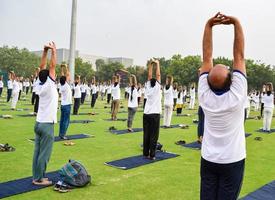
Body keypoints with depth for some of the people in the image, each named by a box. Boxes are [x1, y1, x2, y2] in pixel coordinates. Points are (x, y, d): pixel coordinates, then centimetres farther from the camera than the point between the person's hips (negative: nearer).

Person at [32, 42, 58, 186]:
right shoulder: (49, 86, -13)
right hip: (47, 125, -8)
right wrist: (54, 51, -4)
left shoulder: (41, 85, 6)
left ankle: (37, 176, 17)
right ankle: (39, 179, 6)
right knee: (44, 153, 0)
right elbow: (53, 66, -14)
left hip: (39, 123, 8)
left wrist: (45, 51, 7)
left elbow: (42, 67, 10)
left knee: (38, 152, 10)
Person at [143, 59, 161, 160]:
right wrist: (157, 64, 5)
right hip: (155, 114, -5)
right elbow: (158, 75, -4)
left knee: (146, 134, 7)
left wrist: (150, 65, 13)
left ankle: (146, 153, 12)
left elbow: (150, 76, 14)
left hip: (146, 114, 5)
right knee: (153, 136, -3)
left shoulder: (148, 88, 8)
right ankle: (152, 155, -2)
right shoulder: (157, 88, -3)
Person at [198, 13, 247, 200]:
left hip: (208, 160, 3)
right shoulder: (236, 96, -19)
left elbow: (207, 58, -8)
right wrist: (236, 23, -12)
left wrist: (209, 25, -8)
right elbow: (239, 56, -14)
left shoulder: (205, 95, -13)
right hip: (232, 161, -2)